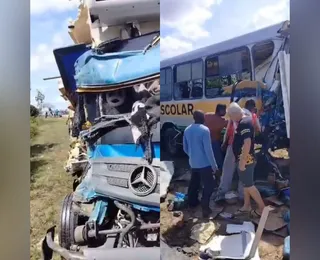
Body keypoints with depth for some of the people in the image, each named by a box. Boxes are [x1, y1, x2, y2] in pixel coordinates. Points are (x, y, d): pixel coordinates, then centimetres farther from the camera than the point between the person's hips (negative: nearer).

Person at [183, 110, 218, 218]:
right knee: (209, 184, 3)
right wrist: (214, 164, -11)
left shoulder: (187, 130, 4)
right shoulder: (204, 130, -16)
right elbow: (208, 149, -18)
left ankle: (192, 203, 33)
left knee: (194, 183, 21)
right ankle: (205, 208, 1)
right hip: (204, 163, -7)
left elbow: (185, 148, 11)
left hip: (193, 163, 7)